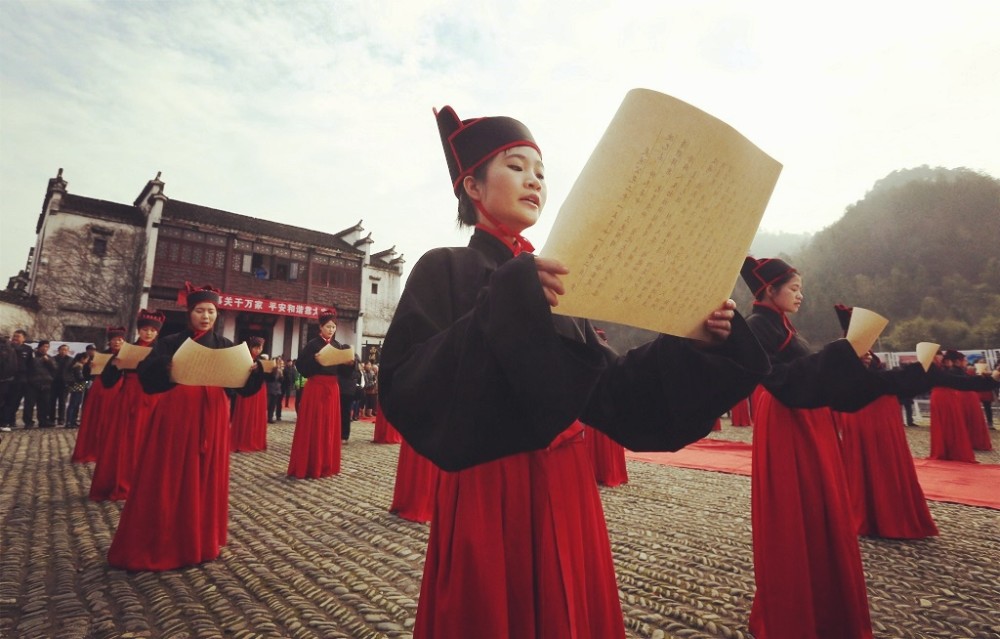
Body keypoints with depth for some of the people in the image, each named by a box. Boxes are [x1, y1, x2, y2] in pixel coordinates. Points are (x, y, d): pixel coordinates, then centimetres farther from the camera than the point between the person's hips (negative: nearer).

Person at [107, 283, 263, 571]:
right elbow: (146, 377, -8)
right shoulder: (170, 343, 5)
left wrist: (254, 371, -17)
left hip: (212, 416, 2)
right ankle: (155, 546, 18)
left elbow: (242, 385, 4)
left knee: (206, 479, 7)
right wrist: (165, 366, -28)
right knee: (168, 480, 3)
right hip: (176, 414, -1)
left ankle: (200, 543, 22)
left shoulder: (225, 346, 10)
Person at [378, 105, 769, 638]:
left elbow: (609, 386, 4)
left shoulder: (554, 279, 11)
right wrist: (506, 304, -29)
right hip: (488, 493, -6)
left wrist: (694, 338, -9)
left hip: (565, 488, 6)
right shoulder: (443, 269, -6)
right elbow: (403, 386, -21)